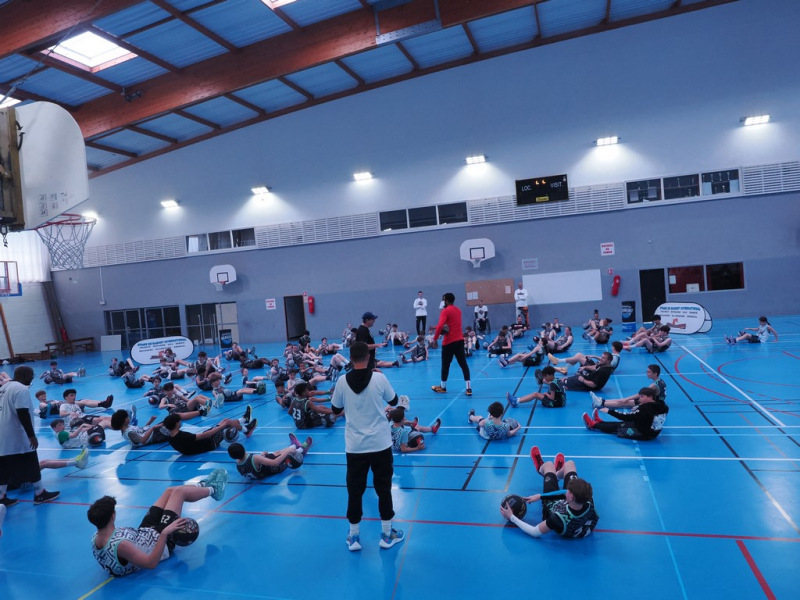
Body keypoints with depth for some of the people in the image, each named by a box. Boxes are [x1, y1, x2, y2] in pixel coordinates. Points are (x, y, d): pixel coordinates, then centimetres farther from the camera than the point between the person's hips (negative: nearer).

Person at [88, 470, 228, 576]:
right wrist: (165, 533, -43)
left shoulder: (95, 538, -17)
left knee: (170, 491, 13)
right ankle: (212, 490, 31)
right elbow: (151, 563, -36)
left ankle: (203, 485, 42)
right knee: (178, 492, 1)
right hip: (159, 541, -8)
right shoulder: (120, 545, -41)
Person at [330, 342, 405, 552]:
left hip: (354, 446, 1)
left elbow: (335, 410, 5)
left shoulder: (343, 381, -8)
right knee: (383, 488, 12)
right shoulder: (379, 378, -11)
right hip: (380, 444, -1)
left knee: (355, 490, 12)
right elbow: (394, 402, 5)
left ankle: (354, 536, 22)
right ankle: (387, 534, 23)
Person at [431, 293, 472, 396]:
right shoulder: (458, 310, 12)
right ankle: (468, 388, -3)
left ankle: (443, 387, 23)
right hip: (460, 340, 6)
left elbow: (440, 326, -24)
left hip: (449, 342, -6)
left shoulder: (445, 311, -12)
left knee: (445, 365, 9)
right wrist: (436, 327, 12)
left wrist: (435, 339, -17)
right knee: (463, 363, 4)